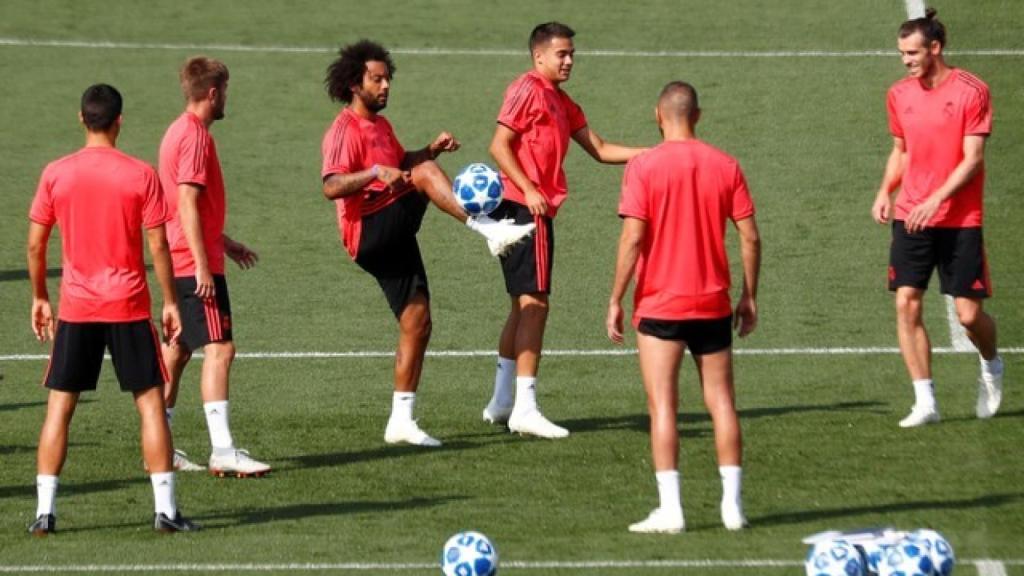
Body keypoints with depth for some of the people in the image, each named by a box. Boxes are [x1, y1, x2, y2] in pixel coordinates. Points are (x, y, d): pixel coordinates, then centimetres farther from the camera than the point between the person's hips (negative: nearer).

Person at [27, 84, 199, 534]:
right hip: (129, 307, -1)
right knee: (150, 403, 6)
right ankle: (165, 509, 2)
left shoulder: (56, 174, -1)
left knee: (59, 407, 7)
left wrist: (39, 298, 15)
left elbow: (35, 244, 2)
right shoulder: (141, 175, -5)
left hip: (75, 310, 1)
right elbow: (157, 246, -5)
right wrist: (170, 302, 4)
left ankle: (45, 511, 1)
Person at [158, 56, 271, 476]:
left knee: (177, 350, 13)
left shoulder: (179, 131, 16)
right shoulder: (196, 136, -15)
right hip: (196, 264, -10)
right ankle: (223, 452, -16)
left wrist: (224, 243, 31)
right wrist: (202, 264, -22)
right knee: (219, 350, -12)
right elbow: (188, 205, -21)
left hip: (181, 263, 10)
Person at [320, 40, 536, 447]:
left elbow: (402, 164, 36)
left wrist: (431, 149, 17)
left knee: (416, 323, 5)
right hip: (368, 233, -9)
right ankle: (490, 231, -36)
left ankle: (401, 421, 10)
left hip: (394, 240, 9)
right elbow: (331, 187, -22)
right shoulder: (345, 130, -9)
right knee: (426, 174, -24)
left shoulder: (380, 125, 21)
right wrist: (376, 172, -35)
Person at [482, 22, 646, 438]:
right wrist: (528, 190, -22)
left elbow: (599, 149, 17)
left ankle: (501, 403, 20)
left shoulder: (561, 102, 19)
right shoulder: (527, 89, -8)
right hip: (524, 208, -10)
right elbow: (499, 146, -14)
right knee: (534, 303, -12)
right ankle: (524, 408, -14)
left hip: (536, 210, 10)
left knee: (523, 306, 14)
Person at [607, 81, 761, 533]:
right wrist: (749, 296, 11)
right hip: (713, 305, 3)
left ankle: (670, 509, -7)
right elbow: (750, 237, 1)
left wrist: (616, 300, -6)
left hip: (660, 306, -3)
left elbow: (633, 239, -13)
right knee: (721, 402, 10)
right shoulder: (725, 165, 2)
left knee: (662, 406, -2)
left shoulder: (643, 167, -8)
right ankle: (733, 504, 10)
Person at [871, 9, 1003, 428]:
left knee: (969, 313, -3)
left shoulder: (970, 91, -8)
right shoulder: (900, 94, 8)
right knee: (906, 305, -8)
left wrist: (936, 200, -22)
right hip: (909, 218, 4)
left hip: (960, 221, -4)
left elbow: (973, 158, -12)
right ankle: (925, 402, -2)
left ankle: (991, 366, 31)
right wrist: (885, 192, 2)